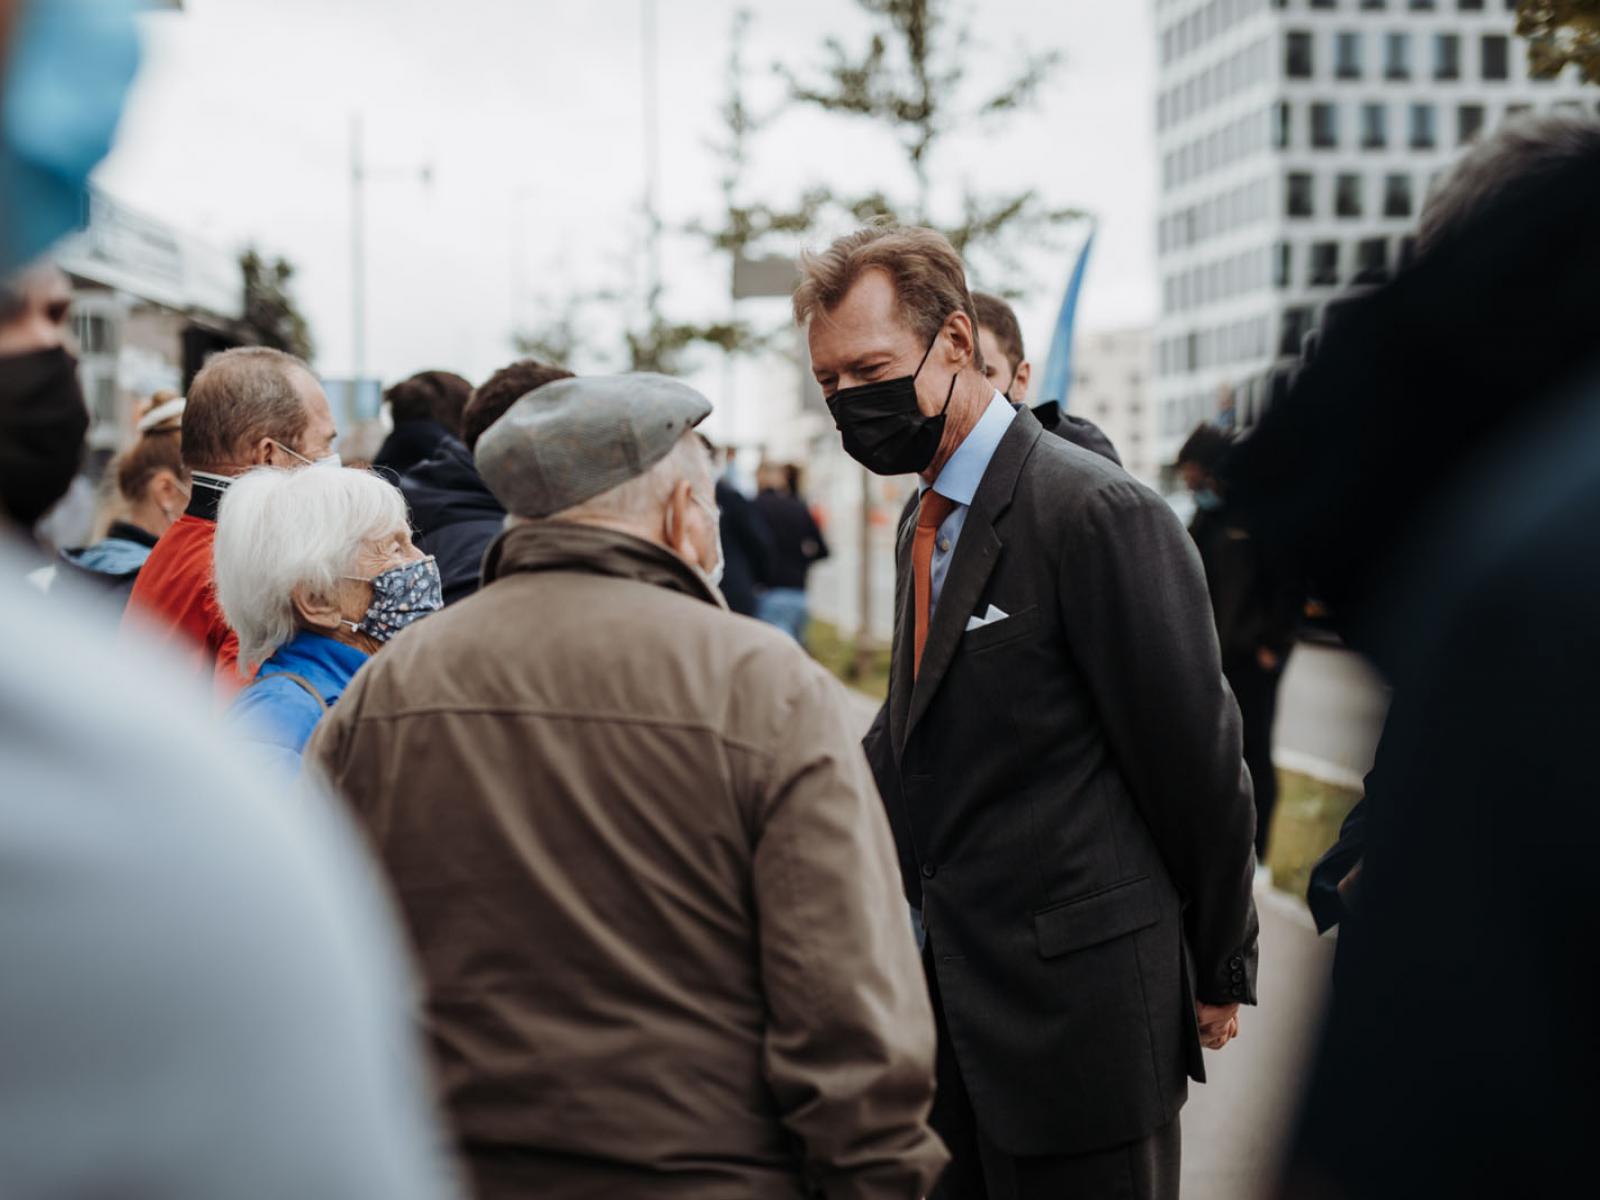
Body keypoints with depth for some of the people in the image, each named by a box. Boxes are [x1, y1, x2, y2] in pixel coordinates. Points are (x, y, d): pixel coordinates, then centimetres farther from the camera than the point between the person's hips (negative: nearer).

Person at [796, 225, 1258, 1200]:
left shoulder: (1102, 515, -17)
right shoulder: (926, 523, 12)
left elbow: (1196, 763, -13)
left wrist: (1221, 972, -4)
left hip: (1077, 1002, -8)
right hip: (964, 999, 8)